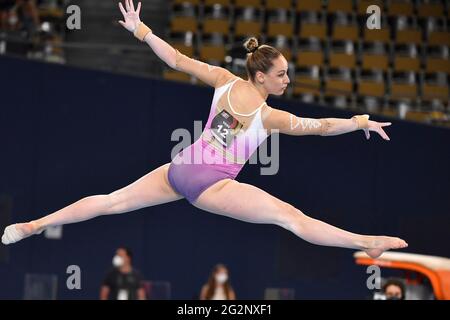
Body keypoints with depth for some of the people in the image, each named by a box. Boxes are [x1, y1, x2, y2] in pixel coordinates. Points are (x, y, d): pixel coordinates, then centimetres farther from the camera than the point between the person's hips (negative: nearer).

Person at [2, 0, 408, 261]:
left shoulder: (225, 80, 3)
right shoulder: (269, 116, -11)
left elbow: (178, 60, 5)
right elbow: (320, 126, -17)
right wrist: (362, 121, -11)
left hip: (179, 169, 6)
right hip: (211, 185, -6)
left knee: (112, 201, 15)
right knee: (290, 216, -15)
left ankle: (35, 225, 17)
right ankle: (365, 243, -24)